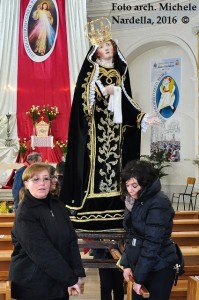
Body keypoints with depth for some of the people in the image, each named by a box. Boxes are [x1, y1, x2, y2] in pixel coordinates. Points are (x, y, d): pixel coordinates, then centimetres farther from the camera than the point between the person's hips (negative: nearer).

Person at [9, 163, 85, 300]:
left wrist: (78, 273, -9)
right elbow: (42, 252, -21)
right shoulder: (25, 214, -14)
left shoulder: (58, 206, 5)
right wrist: (71, 279, -21)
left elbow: (72, 240, 3)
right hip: (33, 286, -6)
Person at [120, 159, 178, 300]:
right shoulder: (135, 201, 6)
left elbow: (152, 243, -22)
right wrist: (126, 264, 4)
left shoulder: (159, 203, -20)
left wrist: (139, 277, -20)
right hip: (139, 264, 7)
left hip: (158, 268, -7)